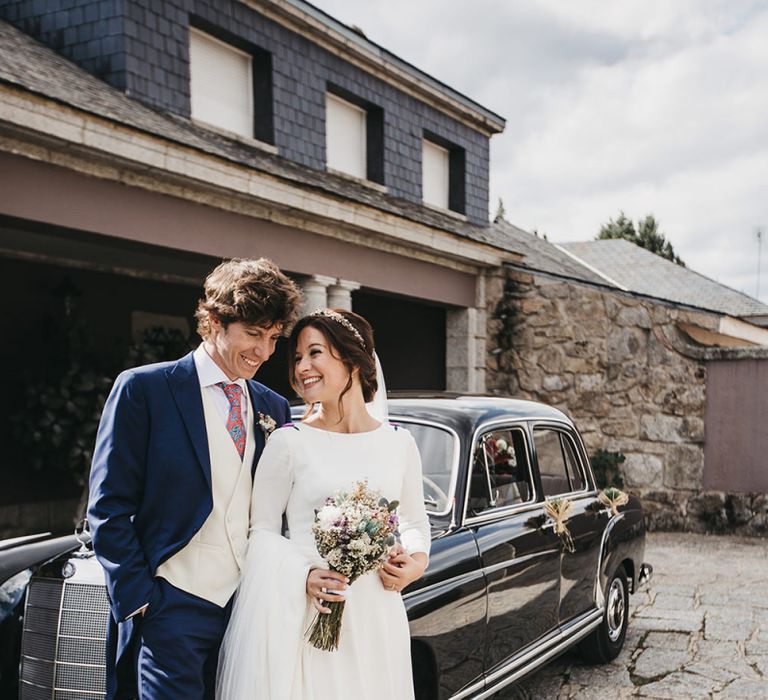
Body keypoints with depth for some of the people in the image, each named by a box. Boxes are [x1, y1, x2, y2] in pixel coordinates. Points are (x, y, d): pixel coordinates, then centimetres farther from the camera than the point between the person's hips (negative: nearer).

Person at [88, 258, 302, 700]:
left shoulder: (274, 408, 11)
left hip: (250, 608, 5)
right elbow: (109, 507, -5)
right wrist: (137, 600, -10)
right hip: (172, 609, -4)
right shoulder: (143, 389, -4)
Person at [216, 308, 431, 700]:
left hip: (375, 613, 3)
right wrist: (304, 573, -17)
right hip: (302, 615, -2)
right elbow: (262, 530, -1)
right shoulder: (289, 441, -4)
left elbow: (415, 522, 17)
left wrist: (416, 560, -4)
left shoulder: (399, 443, 5)